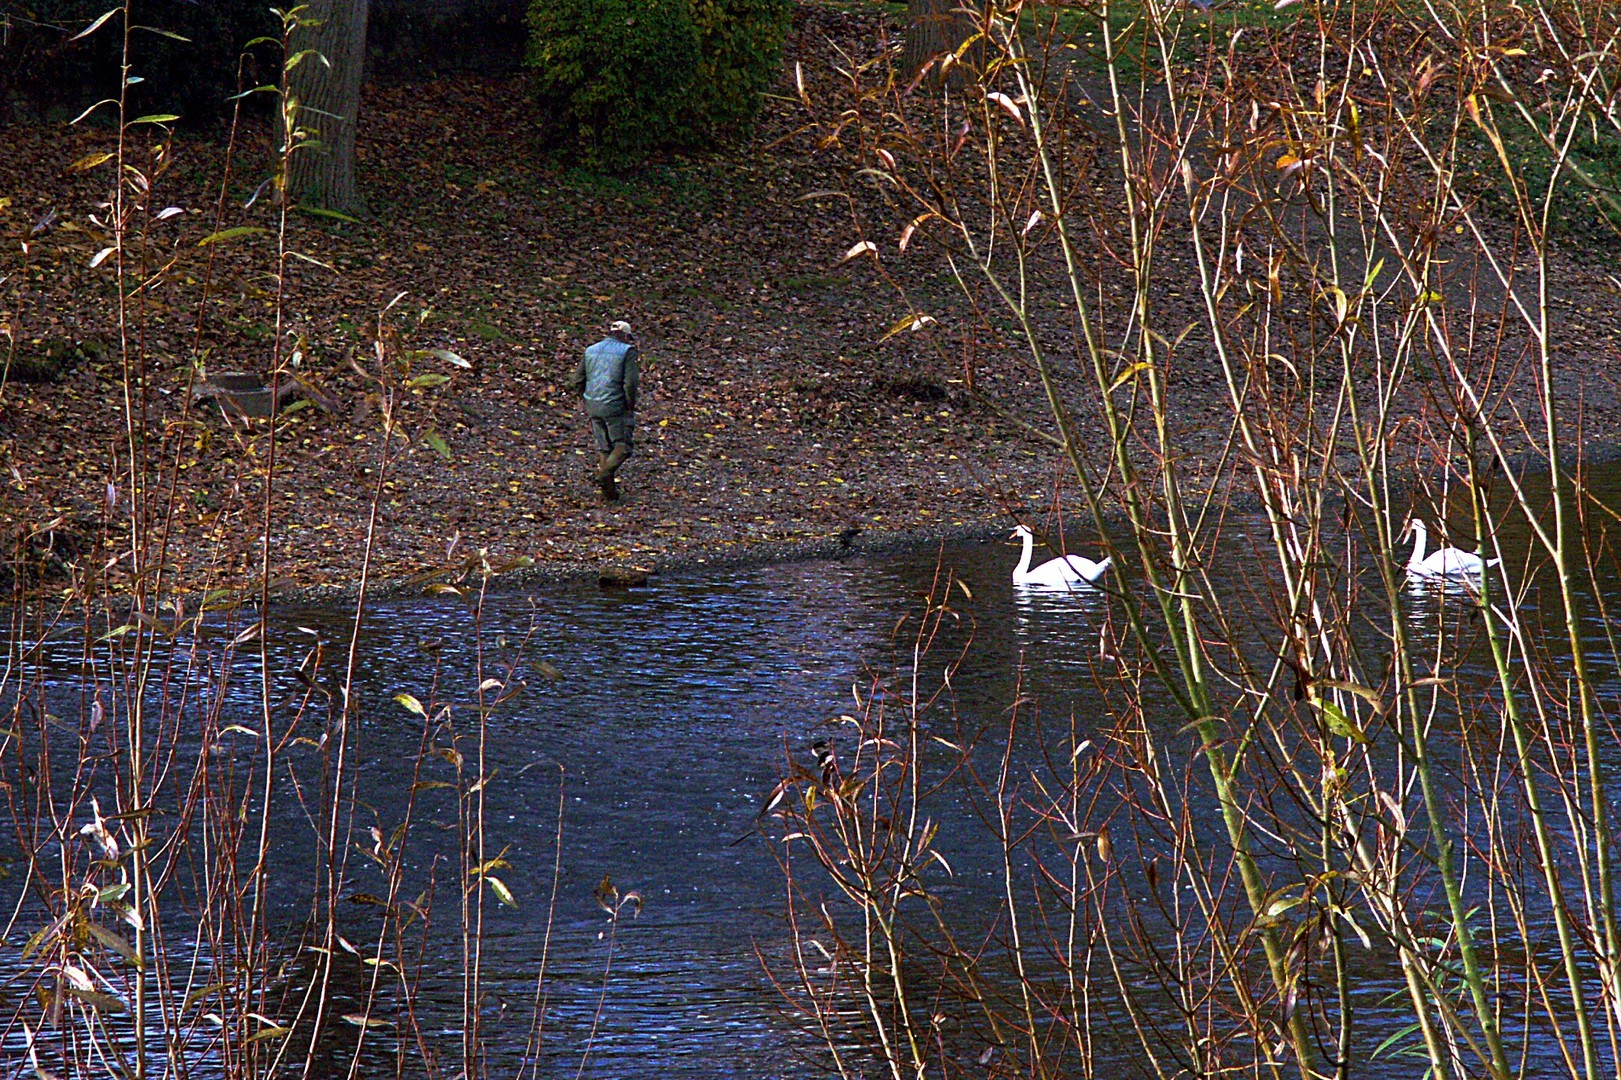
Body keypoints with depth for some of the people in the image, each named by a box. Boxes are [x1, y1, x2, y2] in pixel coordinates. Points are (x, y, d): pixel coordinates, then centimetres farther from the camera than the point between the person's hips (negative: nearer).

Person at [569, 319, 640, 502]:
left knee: (604, 448, 13)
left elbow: (576, 382, 10)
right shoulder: (627, 352, -5)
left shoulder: (591, 351, 11)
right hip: (616, 407, -5)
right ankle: (605, 473, -20)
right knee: (622, 446, 5)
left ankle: (609, 492, 10)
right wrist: (630, 407, -4)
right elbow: (630, 383, -16)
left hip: (594, 407, 5)